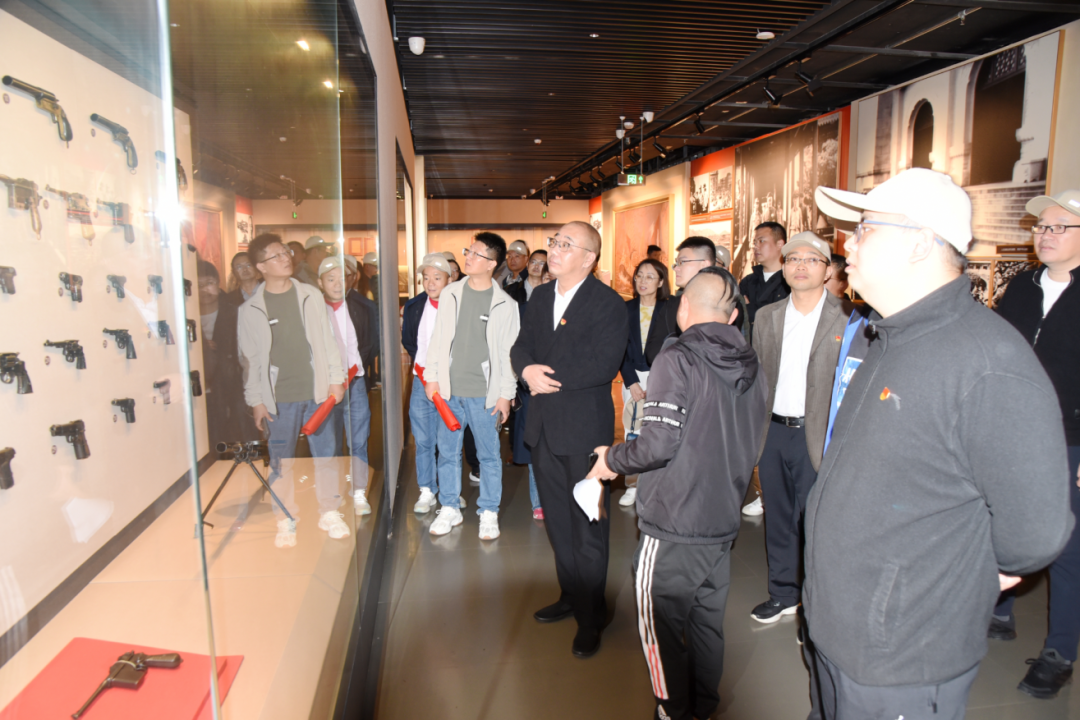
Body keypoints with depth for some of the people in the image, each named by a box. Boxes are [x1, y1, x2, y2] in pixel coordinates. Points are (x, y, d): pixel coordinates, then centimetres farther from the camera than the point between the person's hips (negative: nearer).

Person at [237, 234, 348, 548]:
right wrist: (255, 400, 0)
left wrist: (336, 378, 3)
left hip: (317, 391, 2)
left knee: (326, 454, 8)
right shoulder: (250, 309, 0)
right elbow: (250, 358, 2)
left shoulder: (311, 295, 5)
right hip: (279, 398, -1)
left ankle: (329, 513, 23)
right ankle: (286, 521, 21)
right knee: (281, 462, 6)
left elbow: (327, 339, 7)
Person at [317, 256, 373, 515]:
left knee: (358, 441, 3)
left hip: (355, 382, 2)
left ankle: (359, 494, 12)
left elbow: (368, 343, 14)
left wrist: (357, 365, 0)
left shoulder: (357, 308, 8)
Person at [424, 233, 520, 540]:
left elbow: (509, 352, -1)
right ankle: (450, 509, 26)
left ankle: (489, 513, 21)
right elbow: (438, 338, 10)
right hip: (450, 390, 3)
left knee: (489, 454, 6)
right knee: (448, 451, 10)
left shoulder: (505, 304, -3)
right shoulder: (450, 294, 5)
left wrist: (506, 394, -4)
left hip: (485, 393, -3)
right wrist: (432, 377, 5)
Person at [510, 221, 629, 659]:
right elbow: (521, 347, 8)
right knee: (557, 520, 18)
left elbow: (603, 365, -21)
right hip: (544, 426, 7)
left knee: (588, 525, 4)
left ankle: (591, 615, 20)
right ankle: (571, 596, 36)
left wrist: (550, 376, -16)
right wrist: (528, 371, -14)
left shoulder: (608, 303, -11)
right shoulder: (540, 297, 11)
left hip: (585, 428, -7)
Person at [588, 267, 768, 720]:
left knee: (661, 621, 10)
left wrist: (611, 459, -5)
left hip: (675, 524, -7)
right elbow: (748, 446, 11)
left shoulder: (678, 359, -16)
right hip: (724, 521, 7)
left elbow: (659, 443, -22)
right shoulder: (750, 365, 4)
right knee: (707, 619, 20)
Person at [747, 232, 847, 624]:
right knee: (778, 518, 15)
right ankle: (783, 593, 32)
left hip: (817, 435, -4)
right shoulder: (766, 316, 8)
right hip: (773, 430, 4)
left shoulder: (847, 320, -5)